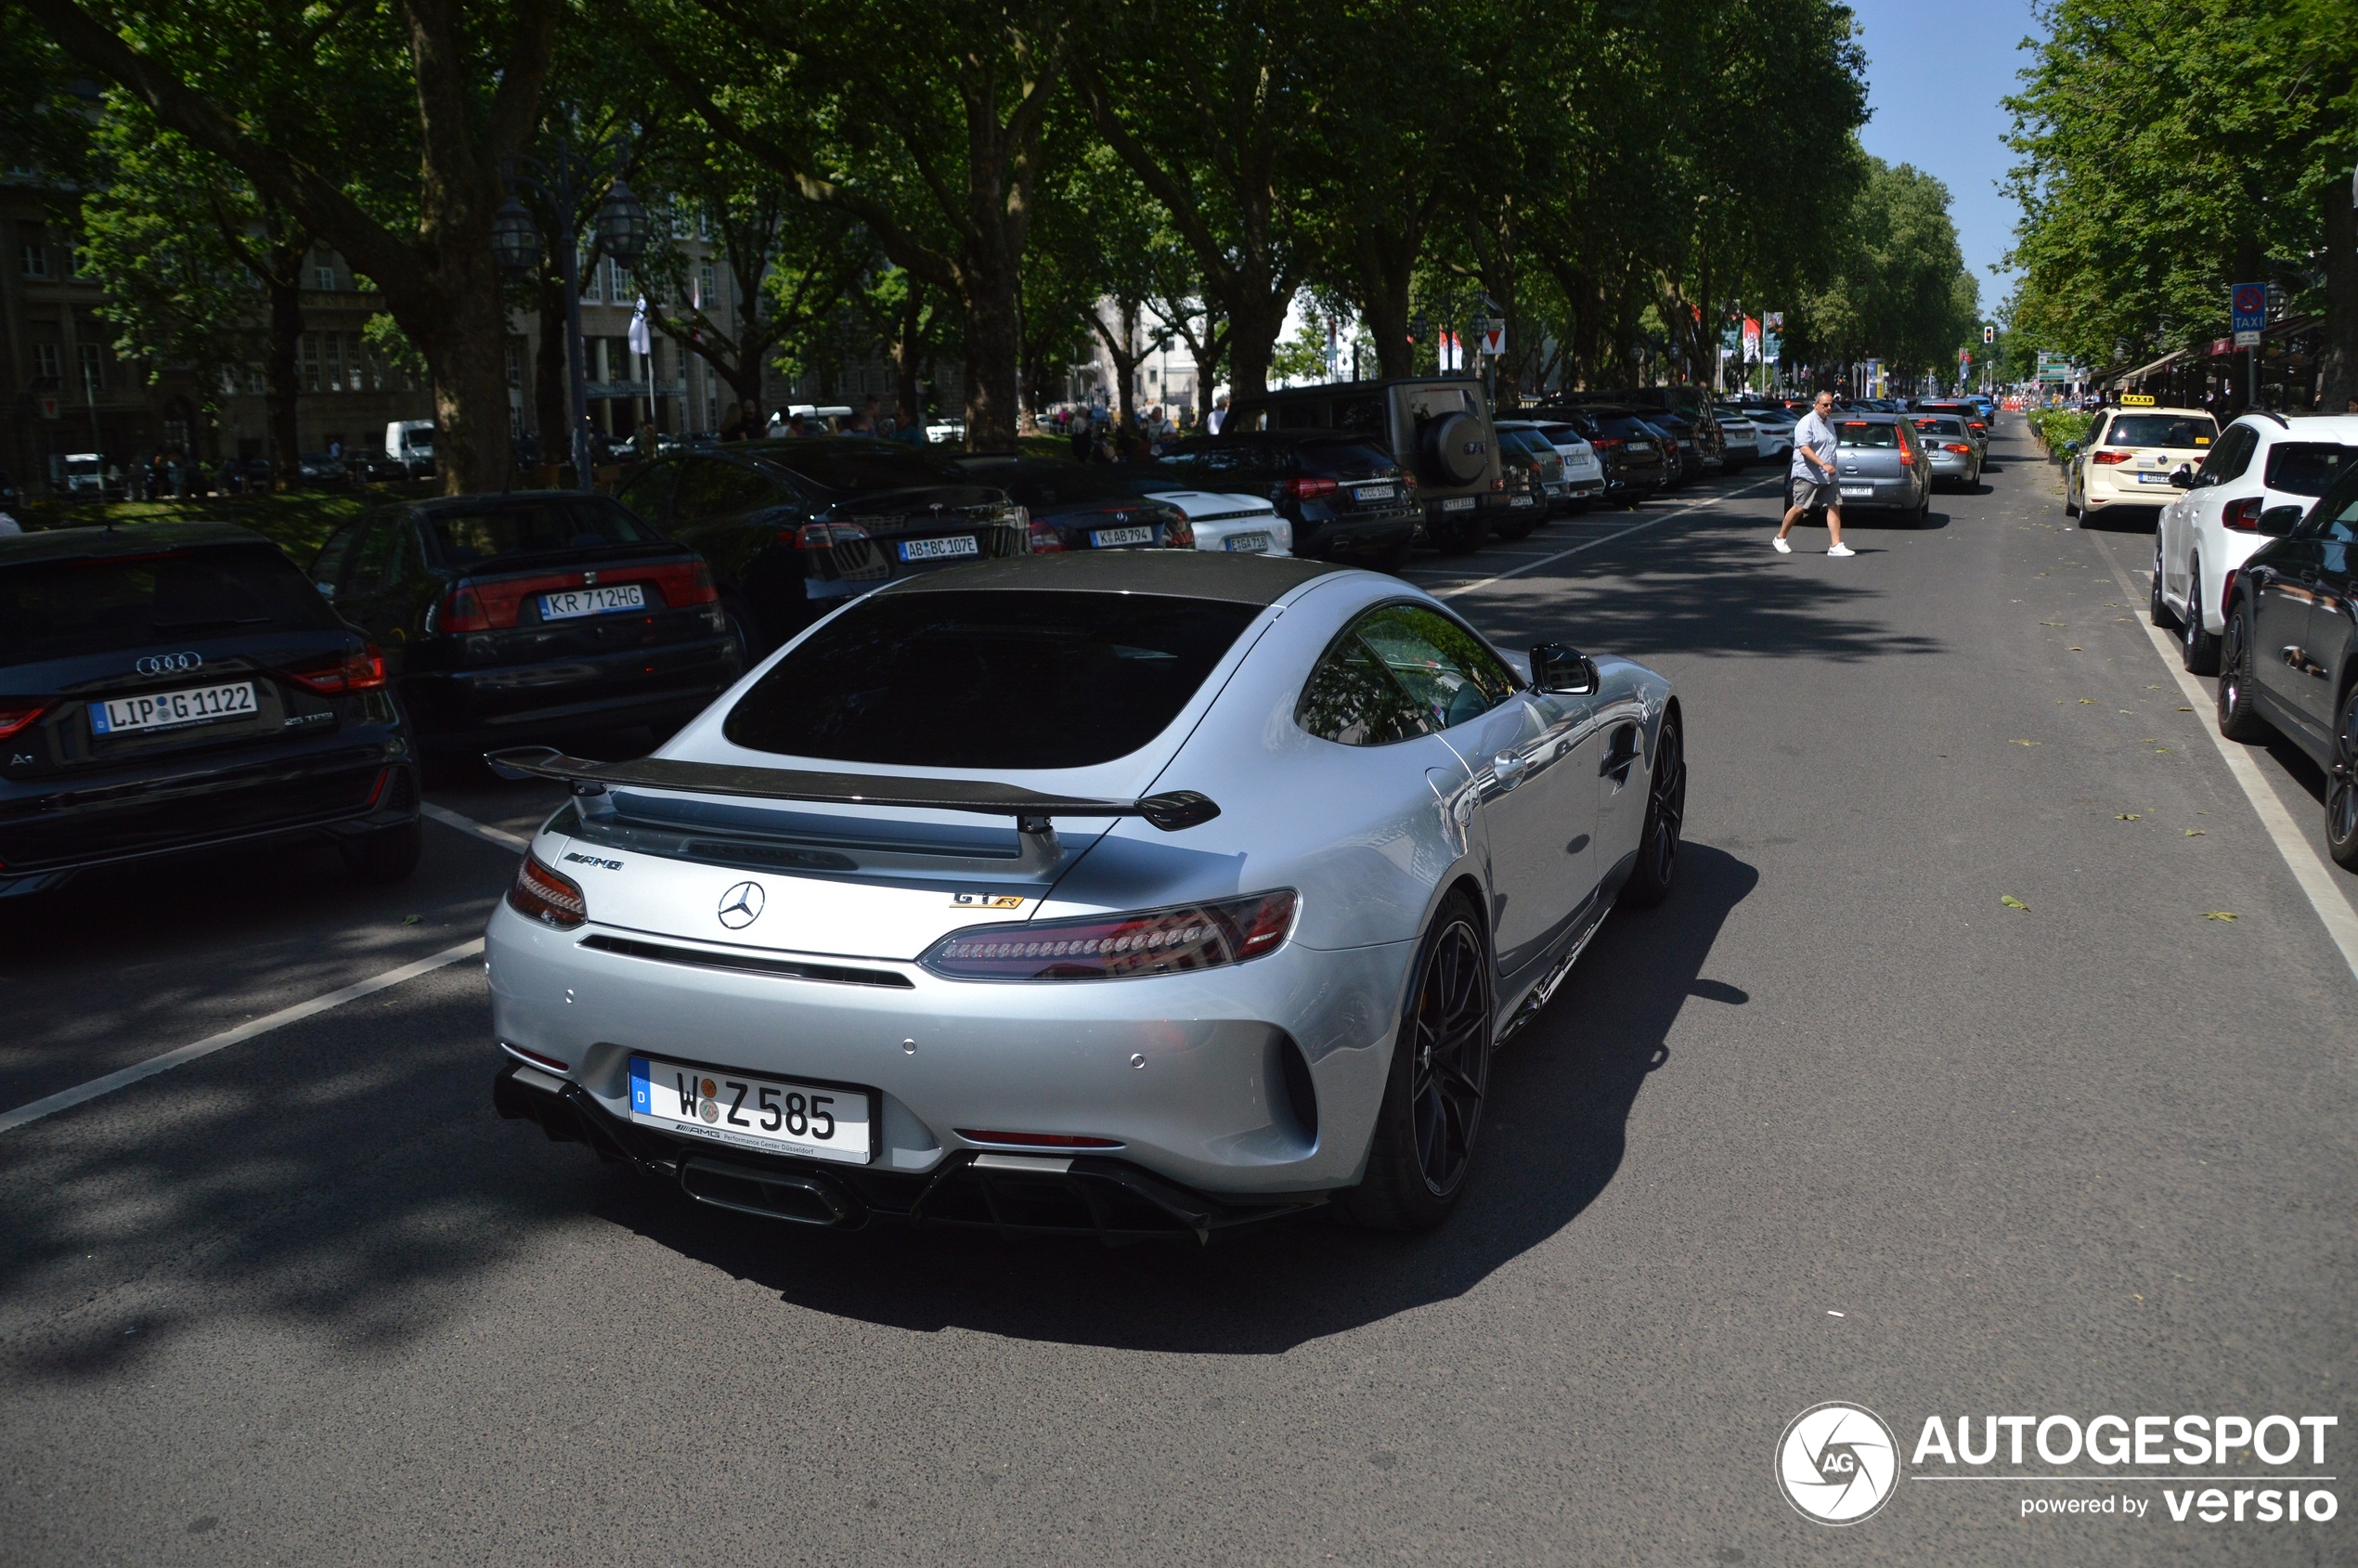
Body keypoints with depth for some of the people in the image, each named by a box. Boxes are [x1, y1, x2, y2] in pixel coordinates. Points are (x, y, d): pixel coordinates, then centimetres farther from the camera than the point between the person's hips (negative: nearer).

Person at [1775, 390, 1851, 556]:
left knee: (1834, 506, -2)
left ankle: (1836, 545, -3)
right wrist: (1823, 464, -29)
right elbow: (1804, 449, -22)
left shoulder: (1829, 422, 16)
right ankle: (1780, 538, 15)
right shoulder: (1807, 422, -11)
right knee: (1799, 508, -4)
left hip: (1828, 477, 8)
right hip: (1807, 475, -8)